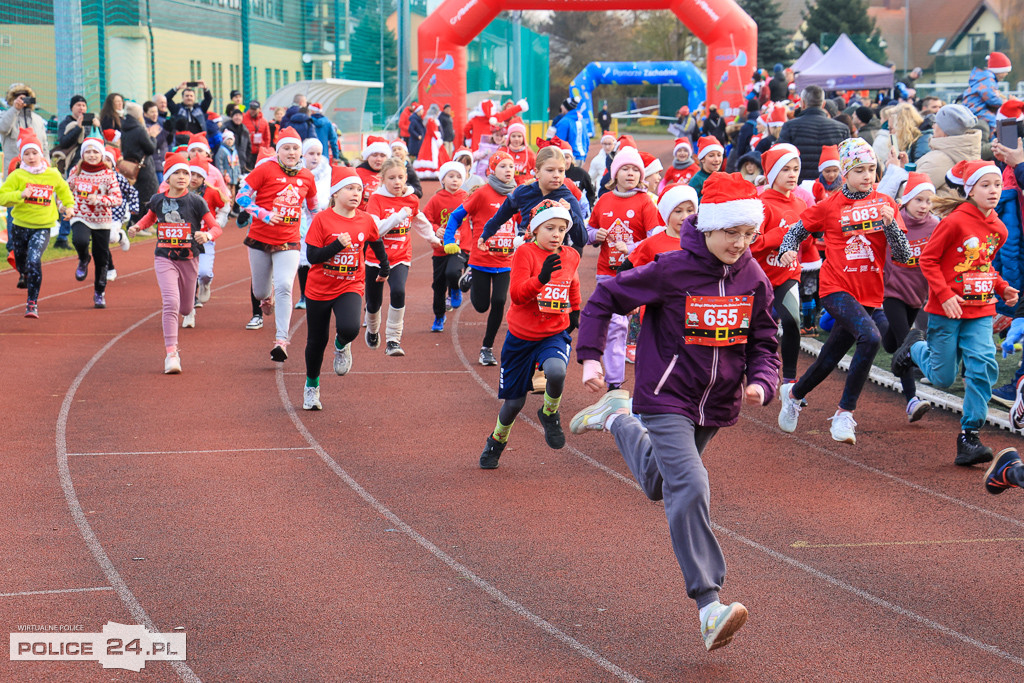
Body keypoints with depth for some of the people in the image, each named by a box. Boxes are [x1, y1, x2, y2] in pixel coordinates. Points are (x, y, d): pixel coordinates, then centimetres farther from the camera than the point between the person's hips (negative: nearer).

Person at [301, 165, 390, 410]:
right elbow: (312, 256, -15)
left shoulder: (366, 221, -2)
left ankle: (342, 346, 11)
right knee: (316, 341, 10)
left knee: (349, 329, -27)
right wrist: (338, 245, -26)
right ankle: (311, 386, 34)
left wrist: (384, 269, 33)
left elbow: (377, 244, 19)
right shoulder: (322, 220, -11)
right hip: (319, 289, -1)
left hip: (350, 288, 1)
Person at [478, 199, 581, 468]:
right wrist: (541, 278, -37)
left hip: (555, 334, 2)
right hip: (521, 336, -2)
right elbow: (516, 294, -23)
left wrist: (575, 310, 26)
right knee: (514, 401, 8)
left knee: (556, 371, -33)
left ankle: (549, 414, -1)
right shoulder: (525, 252, -12)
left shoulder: (571, 257, 2)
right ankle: (497, 440, 40)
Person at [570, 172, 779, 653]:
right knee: (690, 490, -22)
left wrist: (761, 382, -15)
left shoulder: (753, 279, -4)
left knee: (659, 484, 23)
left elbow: (763, 342, 5)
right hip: (667, 400, -6)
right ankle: (708, 606, -25)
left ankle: (618, 419, 50)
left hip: (716, 407, 6)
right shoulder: (672, 271, -18)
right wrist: (590, 357, -15)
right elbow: (605, 298, -8)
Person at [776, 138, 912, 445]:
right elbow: (797, 230, 12)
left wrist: (890, 223, -15)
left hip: (869, 293, 4)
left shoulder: (885, 204, 4)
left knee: (829, 360, 14)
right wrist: (787, 252, -8)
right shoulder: (830, 206, -1)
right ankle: (845, 413, -20)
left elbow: (903, 256, 0)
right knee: (870, 337, -30)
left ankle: (794, 393, 44)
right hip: (836, 288, -4)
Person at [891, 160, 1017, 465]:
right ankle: (915, 348, 41)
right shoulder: (955, 222, -14)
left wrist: (1002, 288, 4)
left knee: (984, 366, -15)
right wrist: (945, 295, -19)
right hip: (947, 311, -4)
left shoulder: (999, 229, 5)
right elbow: (928, 259, -10)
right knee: (942, 377, 6)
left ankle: (969, 435, -7)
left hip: (981, 312, 4)